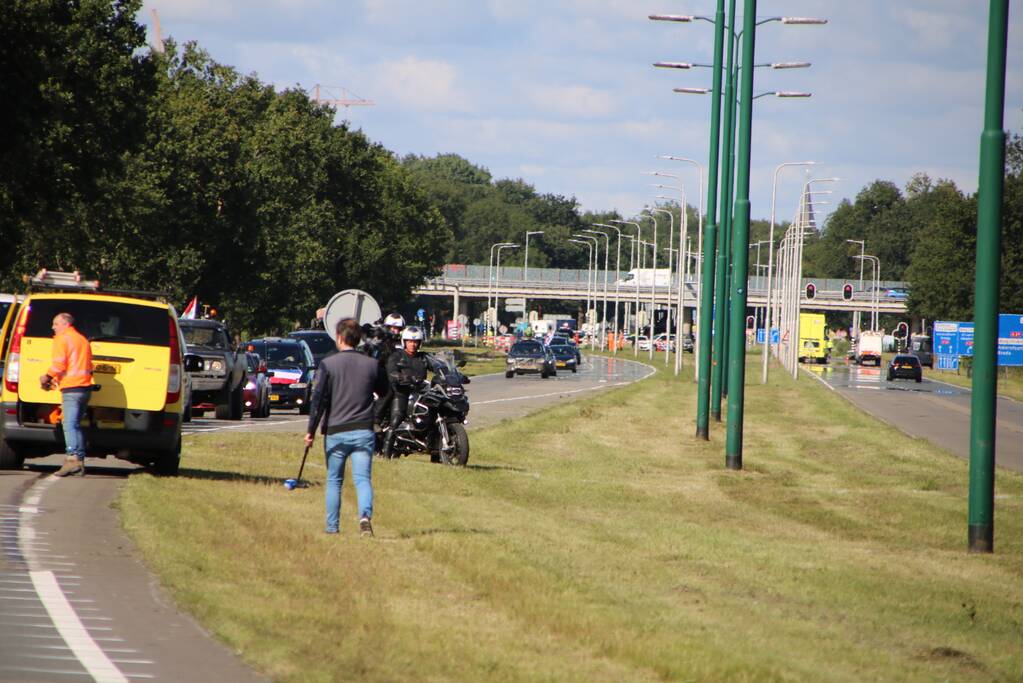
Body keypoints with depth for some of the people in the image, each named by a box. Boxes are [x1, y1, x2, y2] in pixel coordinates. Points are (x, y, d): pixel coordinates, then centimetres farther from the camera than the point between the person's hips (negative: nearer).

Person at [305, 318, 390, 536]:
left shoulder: (328, 364, -4)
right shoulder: (372, 364, 3)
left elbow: (318, 399, -7)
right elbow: (386, 392, 17)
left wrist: (310, 431, -3)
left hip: (335, 432, -1)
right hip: (363, 431, 1)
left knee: (333, 480, 13)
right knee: (363, 478, -3)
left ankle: (332, 527, 16)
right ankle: (365, 516, -28)